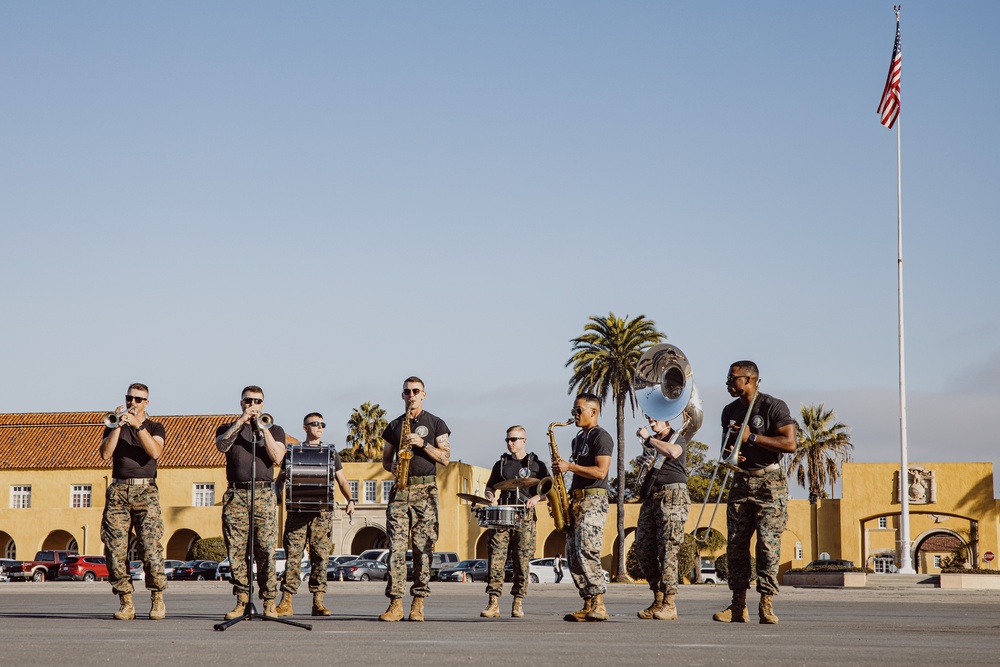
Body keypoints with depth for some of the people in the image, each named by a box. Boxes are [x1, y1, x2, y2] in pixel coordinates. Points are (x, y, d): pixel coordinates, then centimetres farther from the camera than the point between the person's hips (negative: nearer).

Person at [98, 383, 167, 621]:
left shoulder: (155, 427, 13)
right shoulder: (114, 427, 18)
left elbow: (155, 452, -8)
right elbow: (105, 454, 0)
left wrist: (138, 425, -13)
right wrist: (118, 425, -7)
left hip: (145, 491, -2)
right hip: (118, 490, 2)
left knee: (150, 545, -14)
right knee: (115, 548, -6)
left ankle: (157, 600, -5)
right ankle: (126, 603, -1)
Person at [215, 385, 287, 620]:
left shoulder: (274, 430, 18)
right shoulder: (228, 428, 19)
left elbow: (277, 457, 0)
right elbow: (222, 446, -5)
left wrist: (262, 427, -4)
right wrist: (241, 421, -7)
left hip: (263, 493, -1)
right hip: (235, 493, 1)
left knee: (266, 550, -9)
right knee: (236, 550, -4)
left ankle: (269, 603, -7)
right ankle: (241, 602, -1)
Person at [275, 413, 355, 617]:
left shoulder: (331, 453, 17)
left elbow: (342, 480, 16)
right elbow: (280, 479, 14)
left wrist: (350, 500, -2)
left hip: (322, 510, 1)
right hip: (297, 509, -1)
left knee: (320, 555, -3)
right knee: (292, 554, -7)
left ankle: (318, 602, 0)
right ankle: (286, 602, -9)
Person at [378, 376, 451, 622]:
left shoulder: (436, 424, 9)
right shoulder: (394, 425, 17)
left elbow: (445, 458, 2)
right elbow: (386, 459, 21)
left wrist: (422, 443, -10)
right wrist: (392, 467, -1)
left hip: (425, 490, -2)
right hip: (400, 489, 2)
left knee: (423, 546, -5)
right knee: (396, 545, -8)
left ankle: (418, 603, -2)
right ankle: (395, 603, -10)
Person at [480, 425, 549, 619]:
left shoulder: (536, 465, 8)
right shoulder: (500, 464, 17)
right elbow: (490, 486, 25)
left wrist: (537, 497, -11)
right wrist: (490, 499, 3)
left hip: (525, 517, -2)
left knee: (522, 561, -4)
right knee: (496, 558, -8)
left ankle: (518, 604, 3)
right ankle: (493, 604, -10)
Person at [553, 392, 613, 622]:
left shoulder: (601, 437, -6)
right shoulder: (578, 439, 22)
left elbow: (600, 471, -17)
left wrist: (569, 466, -16)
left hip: (593, 499, -10)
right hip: (576, 500, 10)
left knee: (587, 551, -19)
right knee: (573, 554, 3)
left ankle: (599, 605, -20)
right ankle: (588, 606, 4)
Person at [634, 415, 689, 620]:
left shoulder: (677, 438, 2)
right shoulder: (653, 442, 21)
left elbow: (672, 452, -22)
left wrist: (648, 438, -13)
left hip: (672, 496, -8)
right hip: (651, 496, 8)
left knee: (667, 550, -12)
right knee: (643, 549, 2)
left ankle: (669, 605, -12)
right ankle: (658, 600, 10)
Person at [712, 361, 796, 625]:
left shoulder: (774, 406, -7)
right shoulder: (730, 411, 14)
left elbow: (790, 444, -16)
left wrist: (752, 437, -16)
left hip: (770, 483, -6)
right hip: (741, 481, 6)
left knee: (768, 543, -10)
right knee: (736, 544, -1)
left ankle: (766, 604, -7)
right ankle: (738, 606, 2)